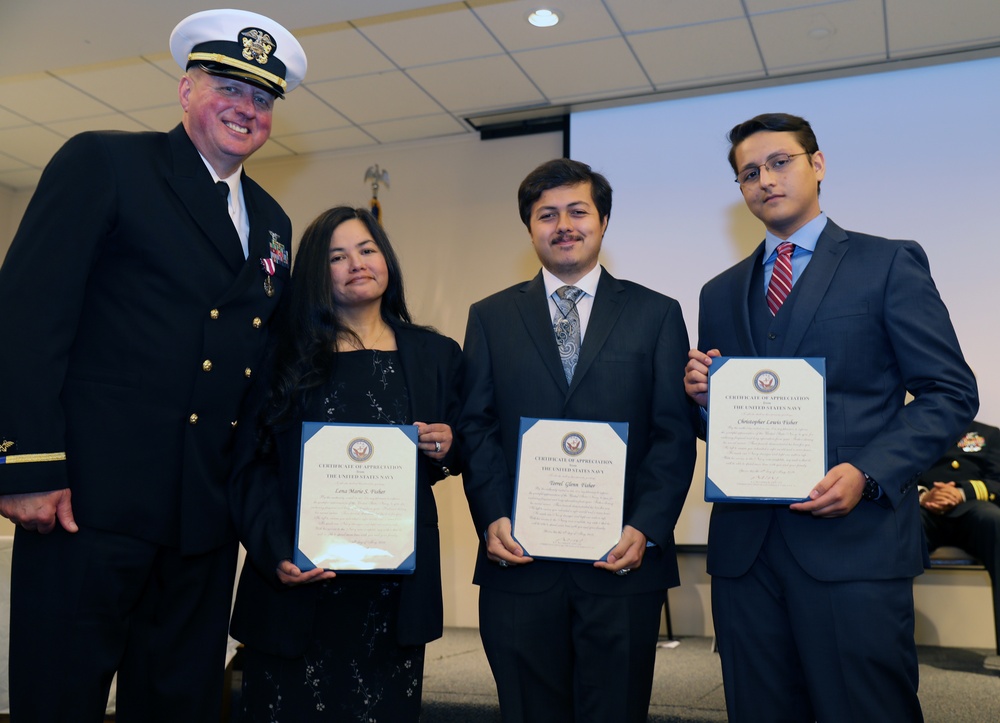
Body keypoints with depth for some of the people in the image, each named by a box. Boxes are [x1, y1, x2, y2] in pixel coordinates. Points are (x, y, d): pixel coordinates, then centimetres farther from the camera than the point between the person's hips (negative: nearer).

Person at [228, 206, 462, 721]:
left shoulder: (435, 355, 6)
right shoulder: (287, 355, 1)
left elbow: (455, 459, 16)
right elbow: (253, 465, -3)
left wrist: (445, 449, -7)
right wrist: (275, 552, -16)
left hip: (395, 584, 2)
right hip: (298, 584, -1)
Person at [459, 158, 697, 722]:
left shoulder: (656, 315, 7)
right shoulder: (490, 318, 10)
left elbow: (674, 434, 1)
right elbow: (477, 428, 5)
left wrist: (646, 529, -10)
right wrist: (493, 518, -8)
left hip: (623, 562, -1)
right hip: (519, 564, 1)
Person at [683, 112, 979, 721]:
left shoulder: (889, 264, 4)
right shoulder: (721, 293, 17)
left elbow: (951, 393, -2)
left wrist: (868, 475, -16)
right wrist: (702, 394, -4)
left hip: (854, 540, -4)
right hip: (743, 544, 4)